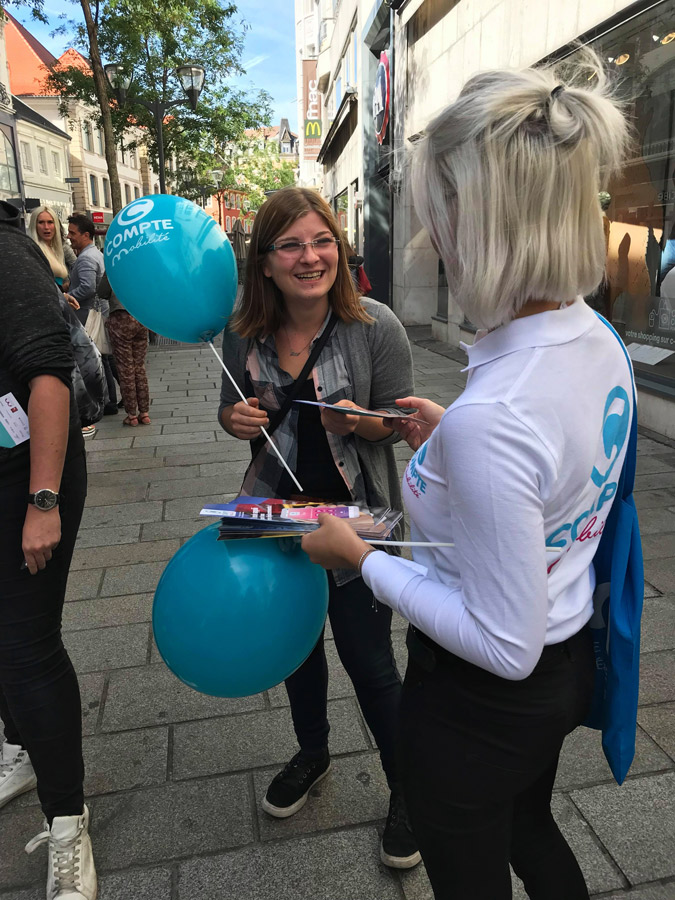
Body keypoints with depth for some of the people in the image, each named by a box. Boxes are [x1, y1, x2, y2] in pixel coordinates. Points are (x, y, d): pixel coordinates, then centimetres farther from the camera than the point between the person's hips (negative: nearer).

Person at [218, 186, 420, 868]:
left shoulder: (375, 327, -16)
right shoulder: (244, 333, -5)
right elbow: (231, 410, 8)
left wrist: (354, 420, -30)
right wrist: (236, 420, -16)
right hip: (278, 511, 4)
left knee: (368, 659, 5)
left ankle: (406, 787, 34)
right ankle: (312, 754, 51)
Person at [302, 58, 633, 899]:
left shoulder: (488, 419, -37)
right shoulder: (598, 337, -8)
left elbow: (505, 645, -27)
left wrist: (360, 556, -19)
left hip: (482, 699, -7)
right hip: (569, 659, 8)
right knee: (529, 828, 36)